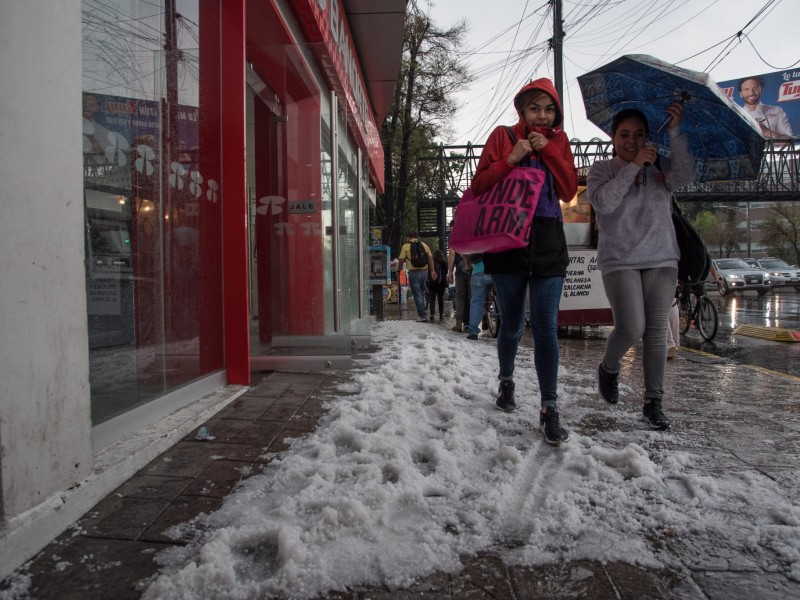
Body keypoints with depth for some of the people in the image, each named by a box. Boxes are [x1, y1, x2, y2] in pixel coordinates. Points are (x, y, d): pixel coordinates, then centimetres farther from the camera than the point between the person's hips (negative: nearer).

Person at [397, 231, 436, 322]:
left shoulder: (406, 246, -1)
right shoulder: (424, 245, 10)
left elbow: (401, 259, -2)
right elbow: (430, 258, 4)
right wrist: (432, 271, 5)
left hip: (413, 272, -4)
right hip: (424, 271, 4)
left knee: (417, 295, -2)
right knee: (422, 293, 18)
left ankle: (422, 316, -7)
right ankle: (422, 313, 21)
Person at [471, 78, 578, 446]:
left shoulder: (558, 141, 12)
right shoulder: (502, 137, 4)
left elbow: (569, 191, 3)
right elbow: (479, 186, -2)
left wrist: (548, 151, -5)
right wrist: (511, 159, -13)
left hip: (548, 241, 1)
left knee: (546, 328, -6)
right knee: (512, 326, 8)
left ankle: (549, 411, -1)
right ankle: (506, 381, 35)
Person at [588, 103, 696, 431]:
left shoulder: (658, 168, 11)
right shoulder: (602, 169, 4)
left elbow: (684, 176, -10)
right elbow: (603, 202, -15)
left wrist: (675, 132, -16)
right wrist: (634, 165, -15)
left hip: (661, 260, 3)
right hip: (619, 261, -3)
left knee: (657, 333, 2)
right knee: (631, 329, -14)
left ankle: (653, 402, 11)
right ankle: (608, 368, 19)